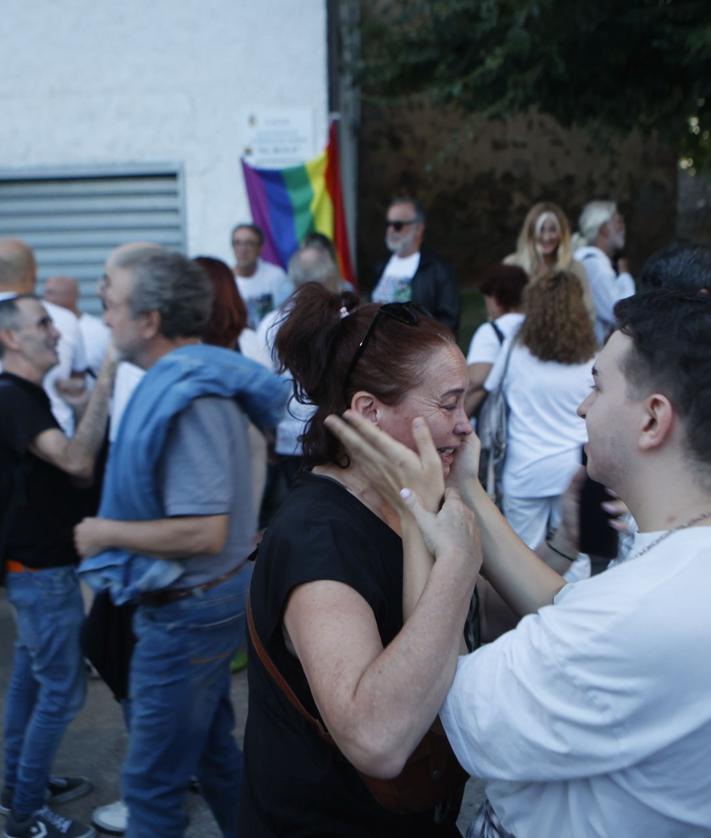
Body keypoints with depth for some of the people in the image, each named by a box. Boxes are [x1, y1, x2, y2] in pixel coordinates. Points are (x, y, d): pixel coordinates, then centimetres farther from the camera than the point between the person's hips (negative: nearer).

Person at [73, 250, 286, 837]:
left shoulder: (187, 399, -25)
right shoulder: (181, 379, 5)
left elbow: (204, 533, -29)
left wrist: (106, 532, -17)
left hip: (187, 610, -10)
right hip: (202, 601, 10)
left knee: (154, 782, 5)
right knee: (213, 751, 24)